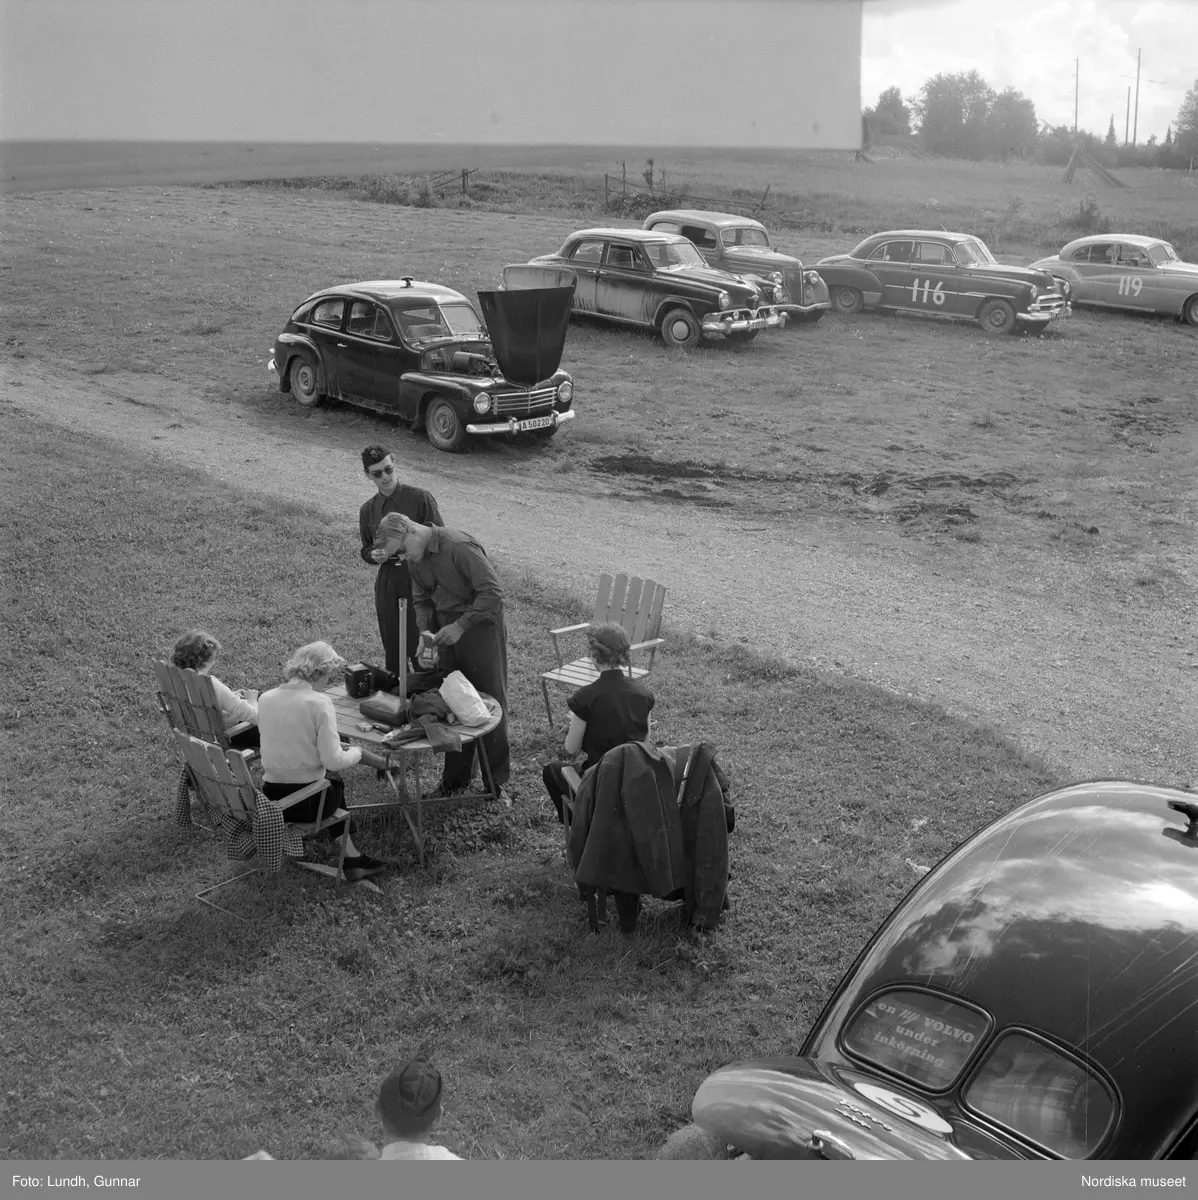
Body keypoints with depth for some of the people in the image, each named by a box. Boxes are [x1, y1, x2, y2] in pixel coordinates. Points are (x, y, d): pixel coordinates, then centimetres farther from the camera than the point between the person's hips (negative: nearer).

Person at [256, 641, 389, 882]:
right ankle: (350, 857, 35)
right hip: (306, 802, -5)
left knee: (331, 780, 32)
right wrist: (357, 752, 3)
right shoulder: (319, 702, -16)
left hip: (270, 798, 5)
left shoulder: (265, 698, 0)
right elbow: (333, 761, -18)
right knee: (335, 783, 30)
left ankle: (349, 856, 32)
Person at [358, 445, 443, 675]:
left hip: (418, 578, -4)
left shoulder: (420, 498, -4)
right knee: (392, 648, 9)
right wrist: (373, 555, -3)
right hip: (386, 583, 4)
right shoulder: (367, 510, 10)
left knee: (419, 643, -6)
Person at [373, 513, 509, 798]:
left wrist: (461, 625, -24)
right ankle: (455, 778, 19)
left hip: (480, 627, -7)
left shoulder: (459, 546, -23)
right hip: (448, 631, 7)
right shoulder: (415, 559, 4)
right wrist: (425, 629, -2)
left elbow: (493, 592, -24)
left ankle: (496, 779, 14)